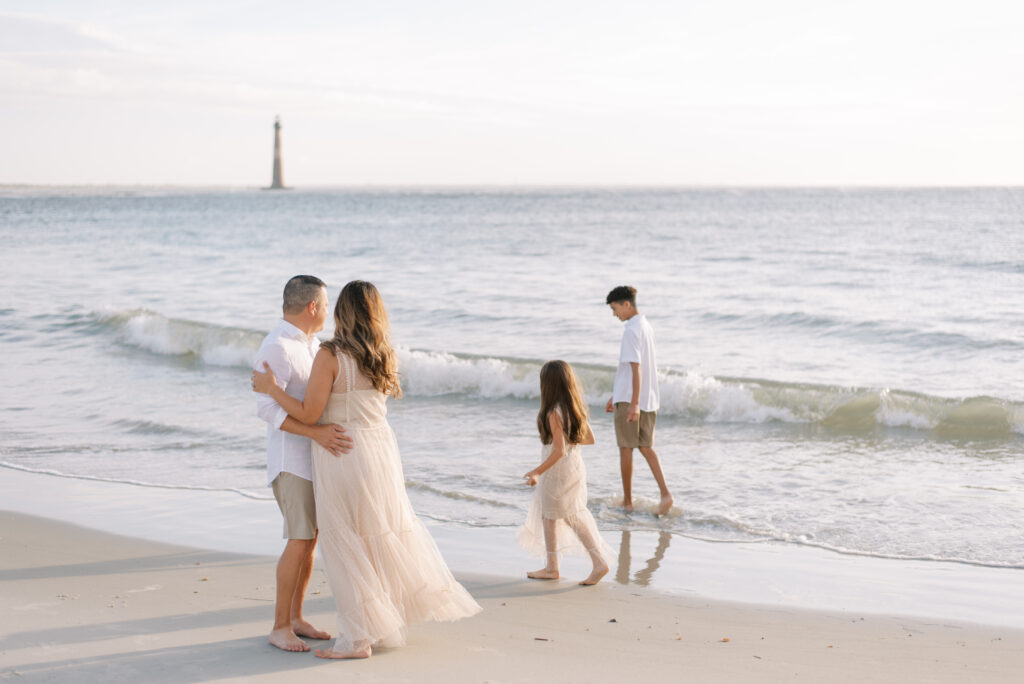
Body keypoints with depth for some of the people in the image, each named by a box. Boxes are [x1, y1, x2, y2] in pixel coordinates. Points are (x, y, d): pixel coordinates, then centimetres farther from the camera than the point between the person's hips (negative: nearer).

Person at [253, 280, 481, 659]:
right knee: (388, 531, 19)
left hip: (341, 454, -6)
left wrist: (271, 388, -5)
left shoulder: (330, 355, -15)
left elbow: (309, 414, -15)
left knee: (346, 545, 2)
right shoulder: (384, 356, 4)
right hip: (381, 448, 6)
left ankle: (358, 637, 6)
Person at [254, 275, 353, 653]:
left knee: (310, 538, 10)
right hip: (292, 457, -9)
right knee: (300, 541, -12)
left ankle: (295, 618, 18)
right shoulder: (276, 348, -18)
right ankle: (280, 627, -3)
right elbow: (268, 409, -26)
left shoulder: (309, 343, 11)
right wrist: (316, 433, -36)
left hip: (316, 454, 9)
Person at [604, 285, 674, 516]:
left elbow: (635, 368, -22)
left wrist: (634, 403, -25)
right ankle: (665, 494, -1)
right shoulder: (647, 327, 13)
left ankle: (627, 500, 12)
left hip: (629, 400, -8)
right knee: (646, 447, 11)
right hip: (649, 399, 8)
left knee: (626, 449, 4)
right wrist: (616, 395, 25)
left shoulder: (632, 331, -16)